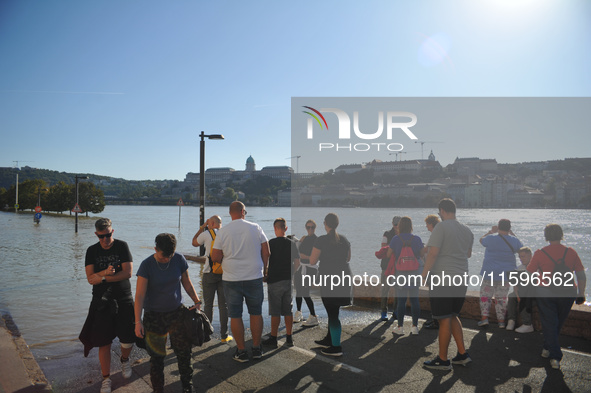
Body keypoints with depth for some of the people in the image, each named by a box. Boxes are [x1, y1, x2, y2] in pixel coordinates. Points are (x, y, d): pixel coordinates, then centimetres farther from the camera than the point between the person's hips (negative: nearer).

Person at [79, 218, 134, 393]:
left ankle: (124, 359, 35)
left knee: (128, 340, 2)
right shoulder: (92, 251, 2)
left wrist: (103, 278, -15)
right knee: (104, 342, 3)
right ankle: (106, 379, 19)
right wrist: (105, 272, -23)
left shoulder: (122, 246, -5)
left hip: (123, 300, -1)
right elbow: (90, 279, -6)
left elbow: (128, 273, -13)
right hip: (101, 302, 1)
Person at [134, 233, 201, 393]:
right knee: (157, 356, 6)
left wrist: (197, 301, -1)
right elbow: (139, 295, -15)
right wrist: (138, 321, -20)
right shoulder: (147, 265, -14)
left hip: (176, 312, 2)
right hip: (154, 315, -2)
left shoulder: (179, 260, -6)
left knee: (184, 350, 0)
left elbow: (186, 283, 7)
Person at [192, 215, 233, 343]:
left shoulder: (206, 234, -7)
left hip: (210, 274, -2)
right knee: (223, 306, 7)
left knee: (208, 305, 9)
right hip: (225, 275, 2)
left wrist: (202, 227, 16)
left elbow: (194, 243, 12)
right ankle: (224, 335, 12)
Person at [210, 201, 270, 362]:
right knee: (256, 313, 13)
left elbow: (215, 257, -4)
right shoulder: (256, 228, -2)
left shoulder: (222, 231, -5)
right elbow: (266, 252, 2)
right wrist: (264, 270, 14)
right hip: (254, 277, 1)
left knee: (235, 315, 8)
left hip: (231, 279, -1)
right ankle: (256, 348, 22)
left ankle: (241, 351, 14)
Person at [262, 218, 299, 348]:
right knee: (288, 311, 11)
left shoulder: (271, 243, -8)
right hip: (289, 280, 4)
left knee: (275, 312, 1)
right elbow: (297, 263, 4)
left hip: (274, 280, -4)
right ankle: (289, 338, 17)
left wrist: (265, 273, 7)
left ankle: (273, 339, 8)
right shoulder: (292, 243, 3)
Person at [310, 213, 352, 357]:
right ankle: (328, 340, 32)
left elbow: (312, 261, -9)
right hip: (344, 276, 6)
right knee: (333, 311, 19)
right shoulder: (344, 239, 6)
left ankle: (336, 347, 6)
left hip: (329, 278, -6)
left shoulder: (321, 240, -12)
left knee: (332, 313, 1)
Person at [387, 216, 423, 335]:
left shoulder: (396, 239, -7)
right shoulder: (417, 239, -2)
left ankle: (400, 327, 6)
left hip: (401, 273, -2)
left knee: (401, 300, 2)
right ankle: (415, 326, 11)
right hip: (415, 272, 2)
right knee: (414, 300, 8)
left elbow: (389, 254, 0)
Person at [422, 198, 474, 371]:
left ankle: (443, 360, 10)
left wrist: (425, 273, -11)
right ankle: (462, 354, 21)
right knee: (453, 317, 20)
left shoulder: (441, 227, -12)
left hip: (442, 280, -7)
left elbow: (433, 253, -19)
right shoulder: (467, 230, 11)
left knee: (445, 319, 0)